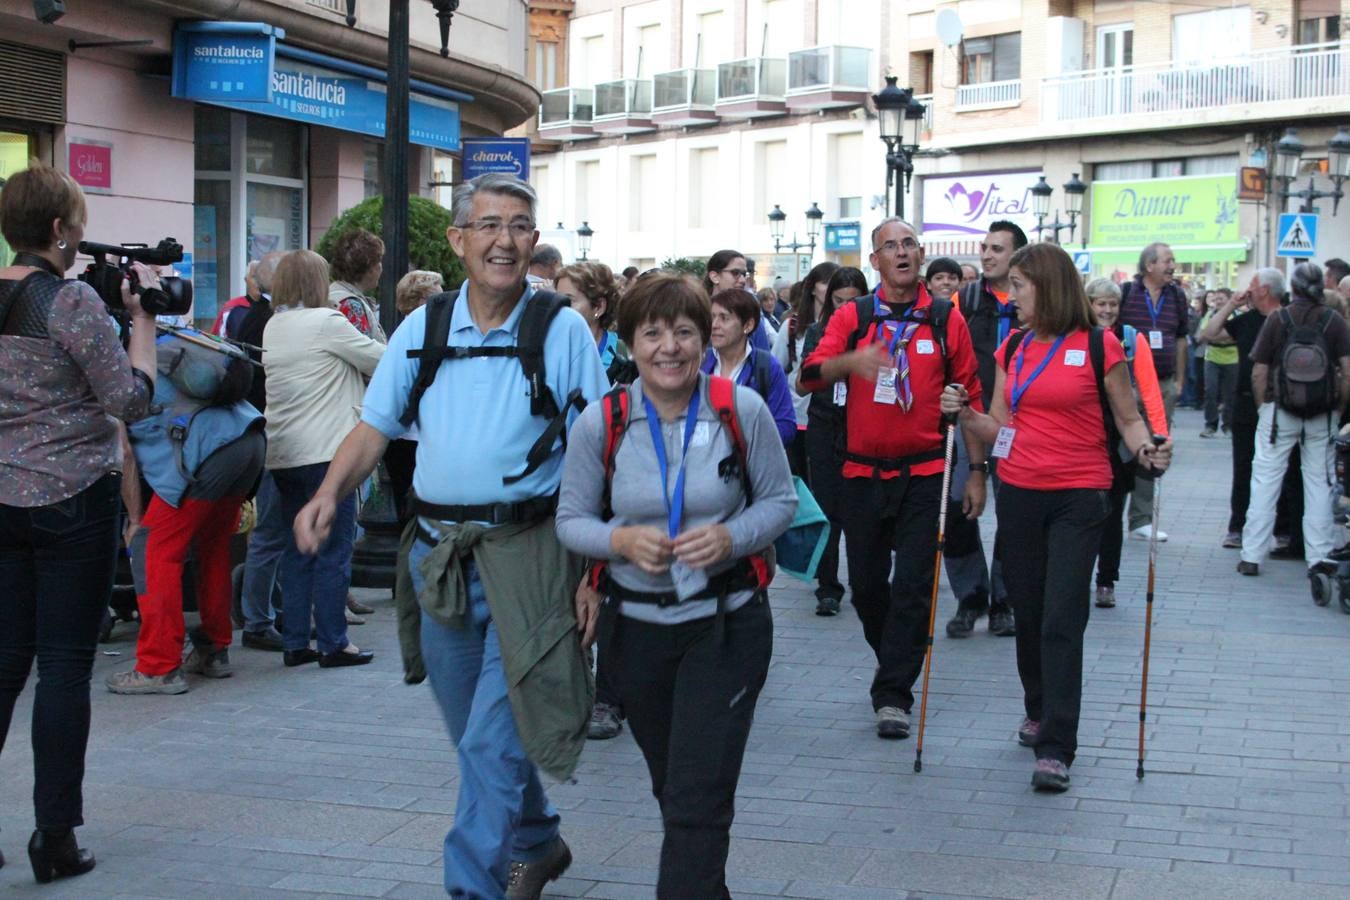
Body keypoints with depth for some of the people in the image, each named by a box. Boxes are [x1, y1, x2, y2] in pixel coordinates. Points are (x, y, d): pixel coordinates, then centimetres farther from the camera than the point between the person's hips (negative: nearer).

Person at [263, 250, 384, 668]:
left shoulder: (272, 327, 12)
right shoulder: (326, 323, -10)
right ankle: (333, 644, 2)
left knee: (297, 550, 12)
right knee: (334, 551, -1)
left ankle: (295, 643, 14)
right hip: (325, 453, -7)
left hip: (282, 456, 7)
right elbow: (383, 361, -4)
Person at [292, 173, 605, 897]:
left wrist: (596, 569, -11)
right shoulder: (421, 329, 6)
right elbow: (376, 425, 11)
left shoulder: (564, 331, -5)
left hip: (526, 555, -5)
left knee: (493, 740, -8)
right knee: (477, 735, 18)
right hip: (438, 555, 5)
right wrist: (328, 495, -7)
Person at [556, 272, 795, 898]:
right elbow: (571, 519, 1)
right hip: (635, 627, 3)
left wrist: (732, 536, -19)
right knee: (670, 787, 19)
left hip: (725, 623, -3)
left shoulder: (743, 411, -10)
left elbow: (781, 499, 0)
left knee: (699, 798, -10)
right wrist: (621, 539, -20)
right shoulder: (600, 423, -7)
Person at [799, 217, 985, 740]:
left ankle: (893, 695, 0)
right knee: (866, 582, 10)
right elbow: (809, 378, -9)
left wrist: (976, 471, 4)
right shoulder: (852, 316, 3)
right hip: (863, 473, 2)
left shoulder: (947, 320, 2)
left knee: (913, 585, -6)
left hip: (924, 473, -1)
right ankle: (892, 658, 35)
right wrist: (850, 361, -29)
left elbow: (970, 397, 6)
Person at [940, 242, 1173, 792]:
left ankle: (1055, 749, -7)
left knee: (1062, 621, -9)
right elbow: (999, 428, 10)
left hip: (1079, 497, -5)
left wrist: (1146, 452, -17)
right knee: (1028, 614, 13)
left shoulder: (1098, 347, -6)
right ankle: (1039, 713, 35)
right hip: (1019, 493, 5)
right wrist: (965, 414, -8)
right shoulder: (1013, 350, 9)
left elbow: (1128, 418, 1)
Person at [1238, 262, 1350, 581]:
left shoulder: (1277, 320, -4)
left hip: (1279, 410, -1)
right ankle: (1320, 557, 9)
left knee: (1265, 480, 4)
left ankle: (1251, 556, 3)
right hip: (1322, 416, 1)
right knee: (1320, 482, 9)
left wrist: (1263, 407, 9)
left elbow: (1259, 373, -4)